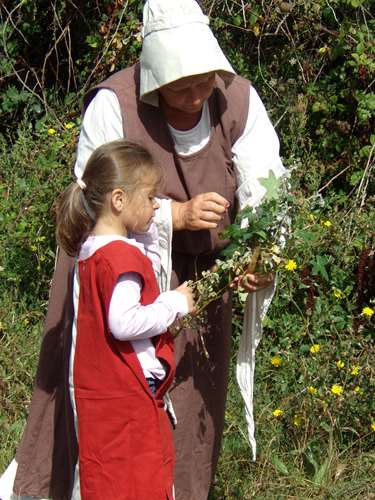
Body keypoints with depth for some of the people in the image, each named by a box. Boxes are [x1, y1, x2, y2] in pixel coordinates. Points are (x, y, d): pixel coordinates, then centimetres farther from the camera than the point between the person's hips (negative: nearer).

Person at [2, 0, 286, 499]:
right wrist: (175, 214, -32)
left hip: (198, 275, 3)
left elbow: (264, 190, -18)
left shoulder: (239, 101, -14)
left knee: (191, 394, 11)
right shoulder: (113, 103, -23)